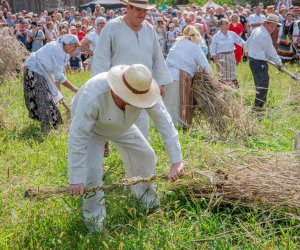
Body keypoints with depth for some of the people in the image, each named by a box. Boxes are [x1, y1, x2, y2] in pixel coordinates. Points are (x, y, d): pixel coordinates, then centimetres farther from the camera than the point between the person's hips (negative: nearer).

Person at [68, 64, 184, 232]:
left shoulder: (143, 90, -34)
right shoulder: (93, 96, -46)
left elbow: (165, 123, -29)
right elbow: (78, 137, -40)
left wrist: (177, 161, -32)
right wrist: (76, 179, -37)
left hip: (121, 127, 4)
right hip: (90, 127, -4)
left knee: (145, 155, 4)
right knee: (92, 168, -20)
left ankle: (144, 193, 33)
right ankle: (94, 215, 3)